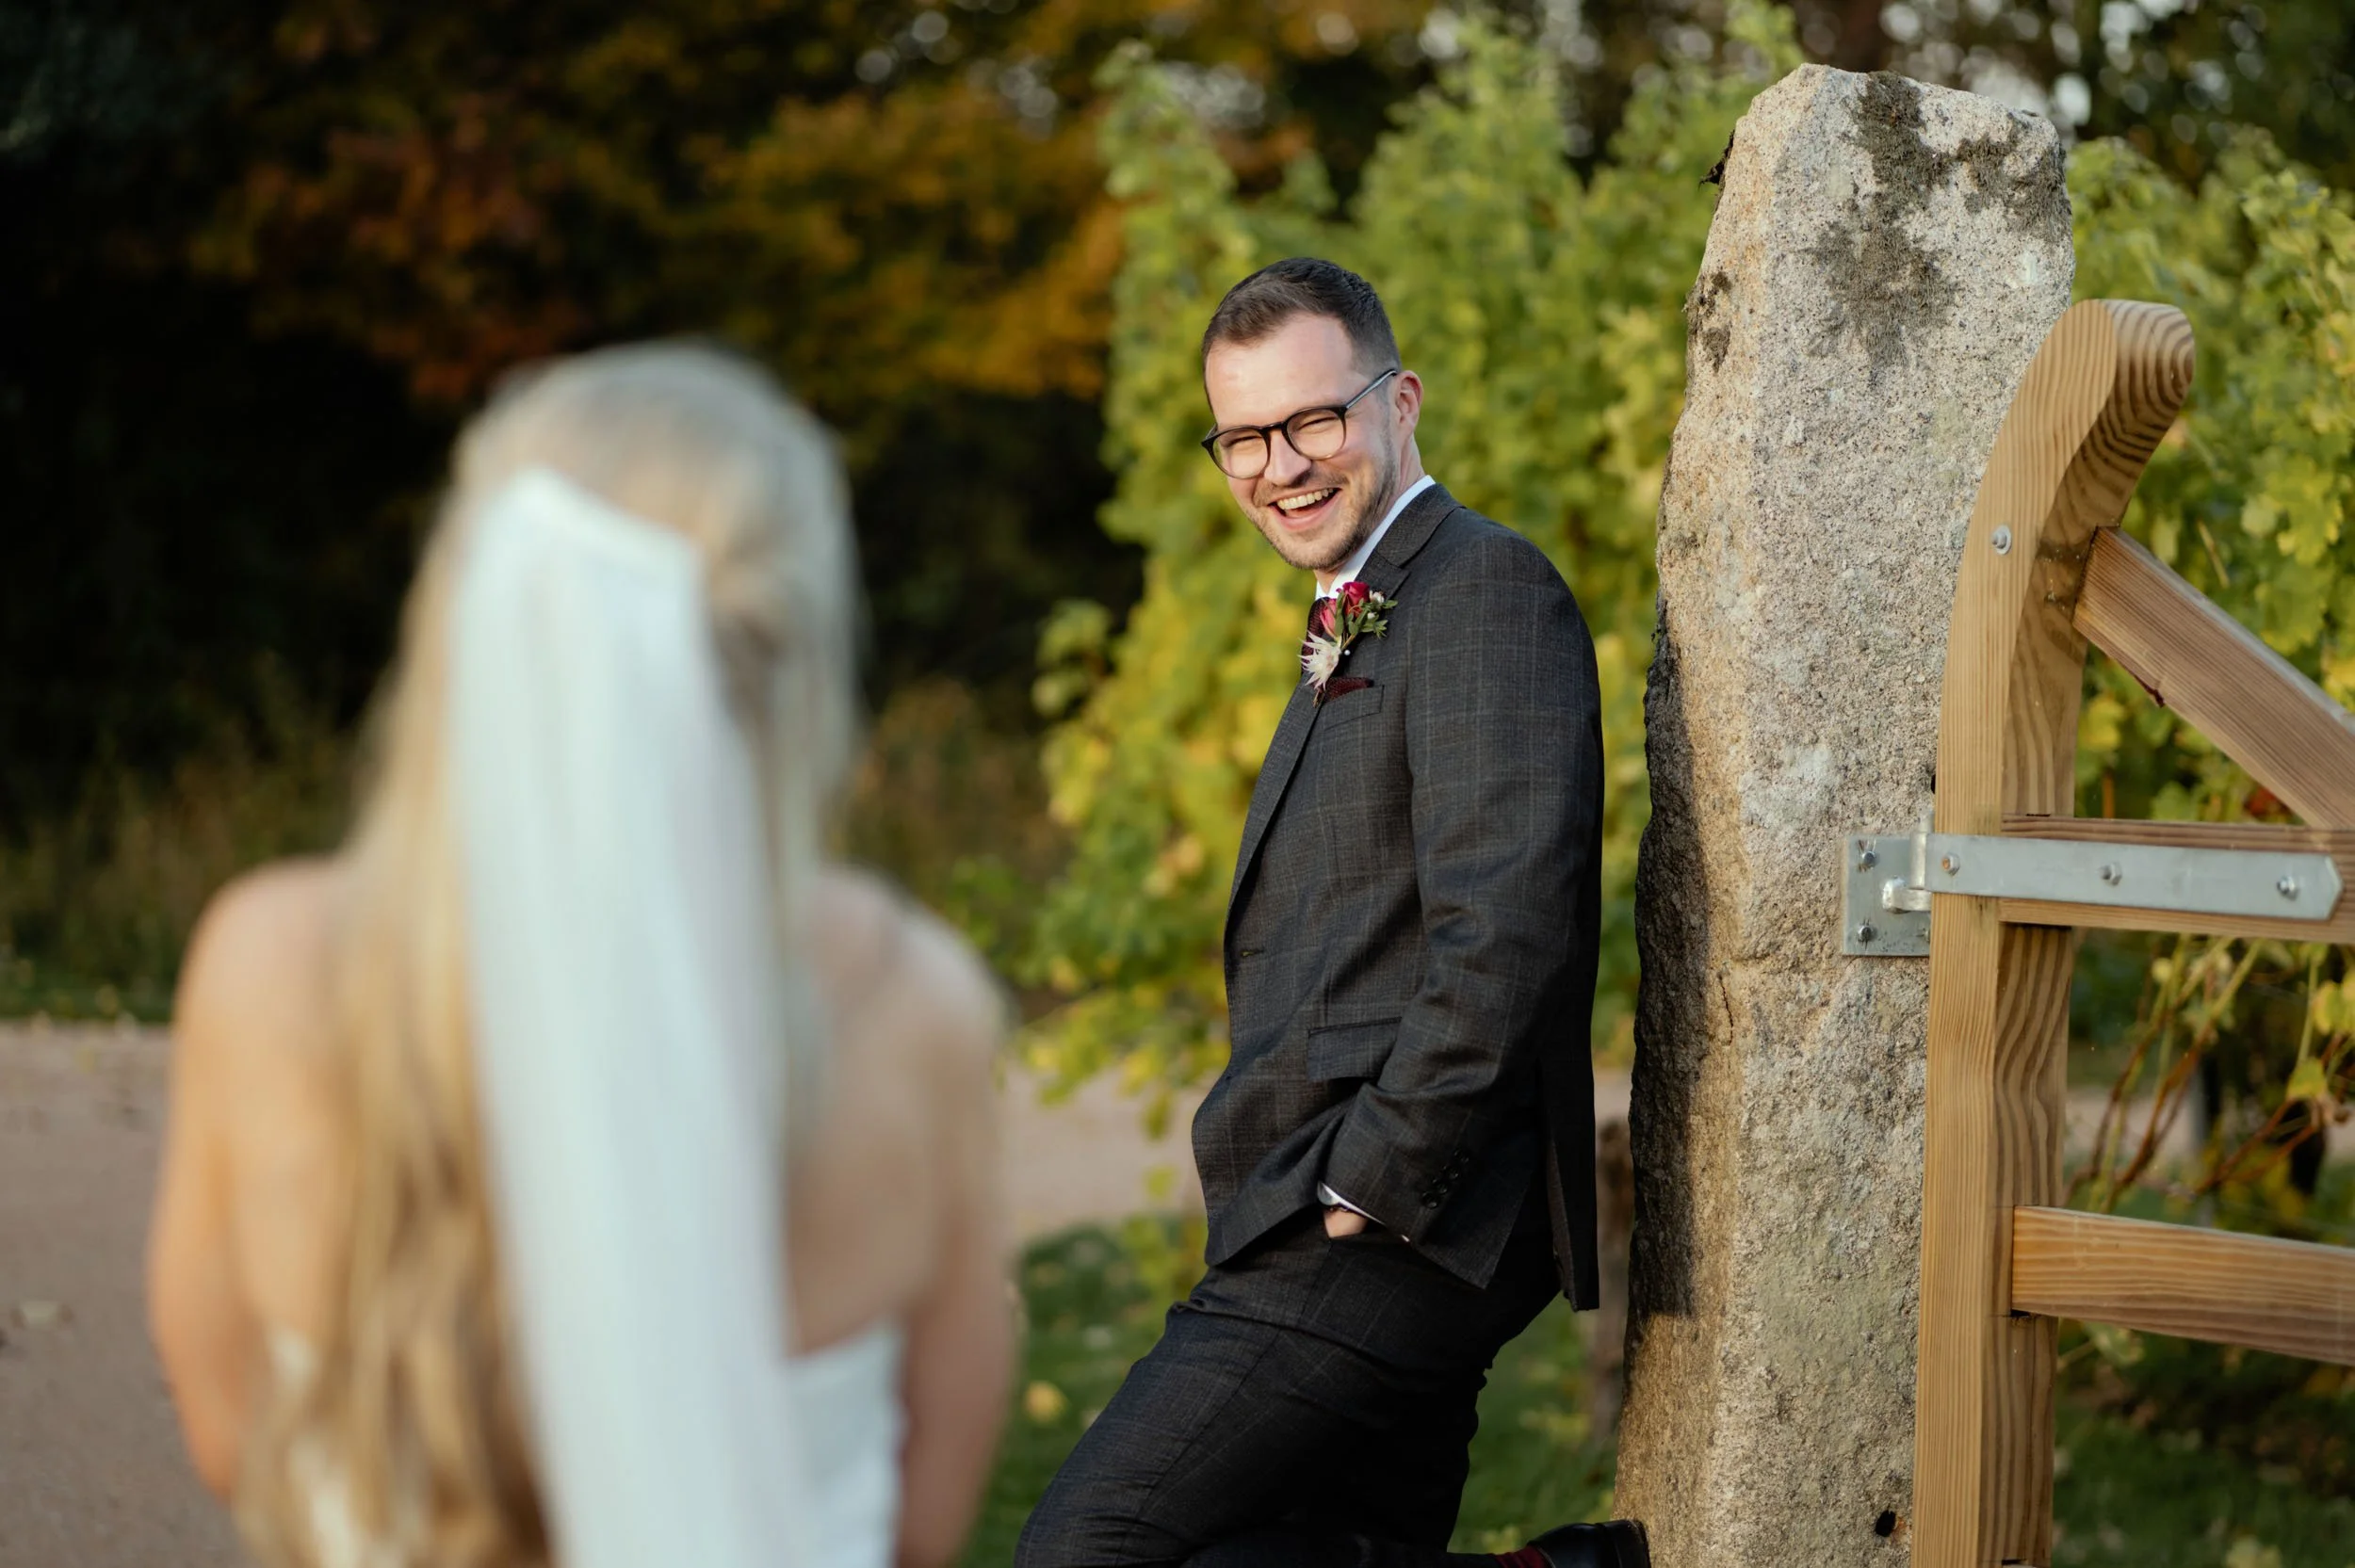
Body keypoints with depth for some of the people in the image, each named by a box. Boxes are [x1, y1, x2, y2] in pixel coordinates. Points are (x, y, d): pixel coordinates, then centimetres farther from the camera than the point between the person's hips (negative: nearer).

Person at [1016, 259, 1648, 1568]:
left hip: (1391, 1231, -10)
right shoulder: (1357, 629, 23)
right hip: (1359, 1226, 10)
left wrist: (1372, 1182, -19)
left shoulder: (1485, 589, -10)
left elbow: (1506, 929, -22)